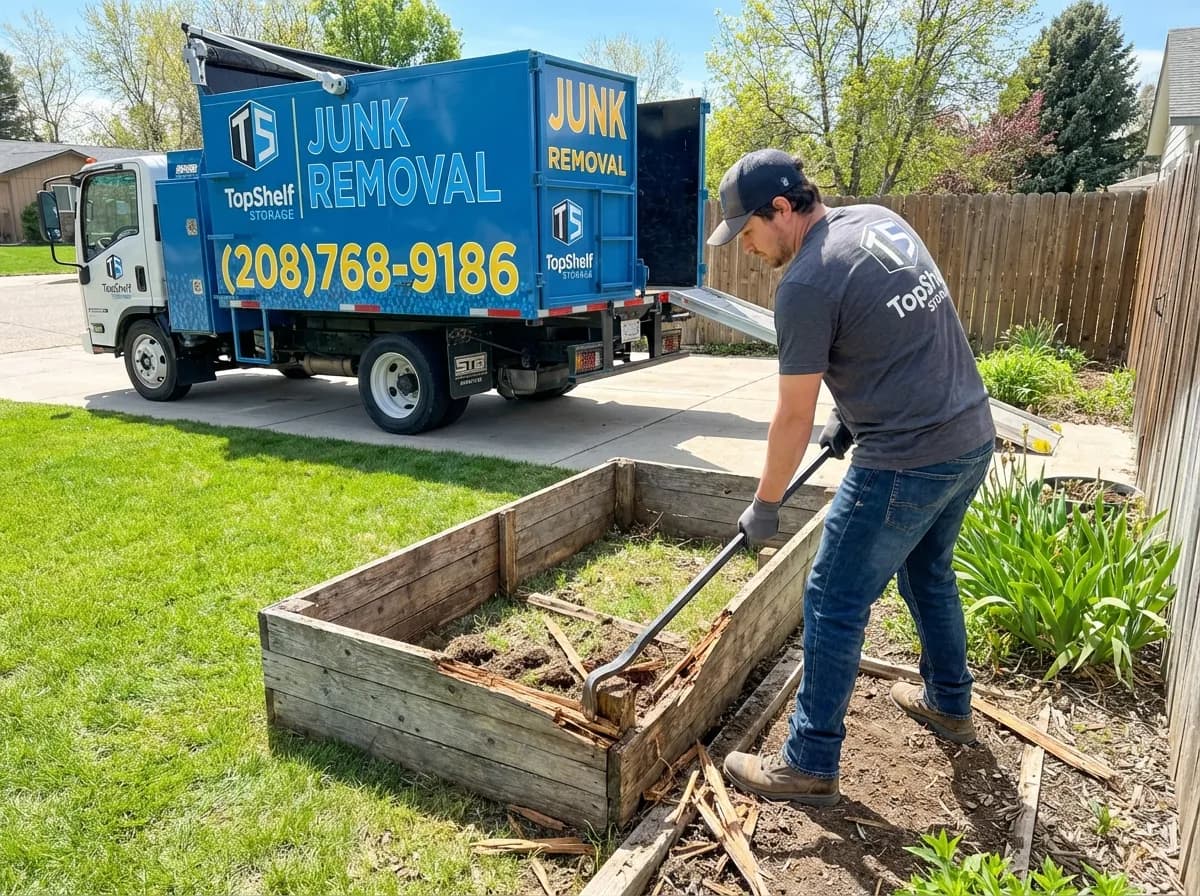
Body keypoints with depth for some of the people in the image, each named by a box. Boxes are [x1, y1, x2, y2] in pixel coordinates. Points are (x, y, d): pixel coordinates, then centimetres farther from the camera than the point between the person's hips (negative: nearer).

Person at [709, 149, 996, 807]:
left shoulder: (805, 285, -18)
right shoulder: (881, 220, 8)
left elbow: (794, 417, -12)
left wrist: (764, 508, 0)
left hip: (906, 463, -9)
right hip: (972, 438, 9)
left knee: (834, 604, 2)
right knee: (928, 574, 27)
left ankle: (810, 765, 14)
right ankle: (949, 704, 46)